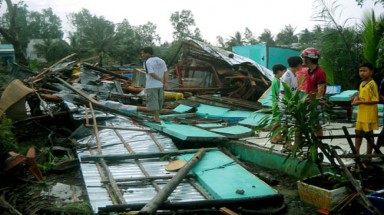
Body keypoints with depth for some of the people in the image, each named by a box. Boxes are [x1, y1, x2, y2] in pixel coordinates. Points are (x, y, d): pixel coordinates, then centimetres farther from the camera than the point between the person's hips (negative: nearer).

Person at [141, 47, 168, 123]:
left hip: (151, 86, -6)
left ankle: (157, 119, -7)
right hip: (160, 85, 6)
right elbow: (166, 72, -2)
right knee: (159, 101, 16)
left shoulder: (147, 62, -12)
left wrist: (162, 81, -8)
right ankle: (157, 116, 25)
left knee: (153, 102, -3)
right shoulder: (161, 61, 8)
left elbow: (152, 74, -19)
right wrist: (166, 83, -10)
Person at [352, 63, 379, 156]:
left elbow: (375, 100, -20)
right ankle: (356, 153, 25)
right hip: (361, 114, 8)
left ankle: (369, 155, 13)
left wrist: (360, 102, -22)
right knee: (358, 132, 14)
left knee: (369, 134, 3)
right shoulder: (361, 84, 10)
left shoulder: (372, 84, -15)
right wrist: (356, 98, 2)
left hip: (369, 114, -8)